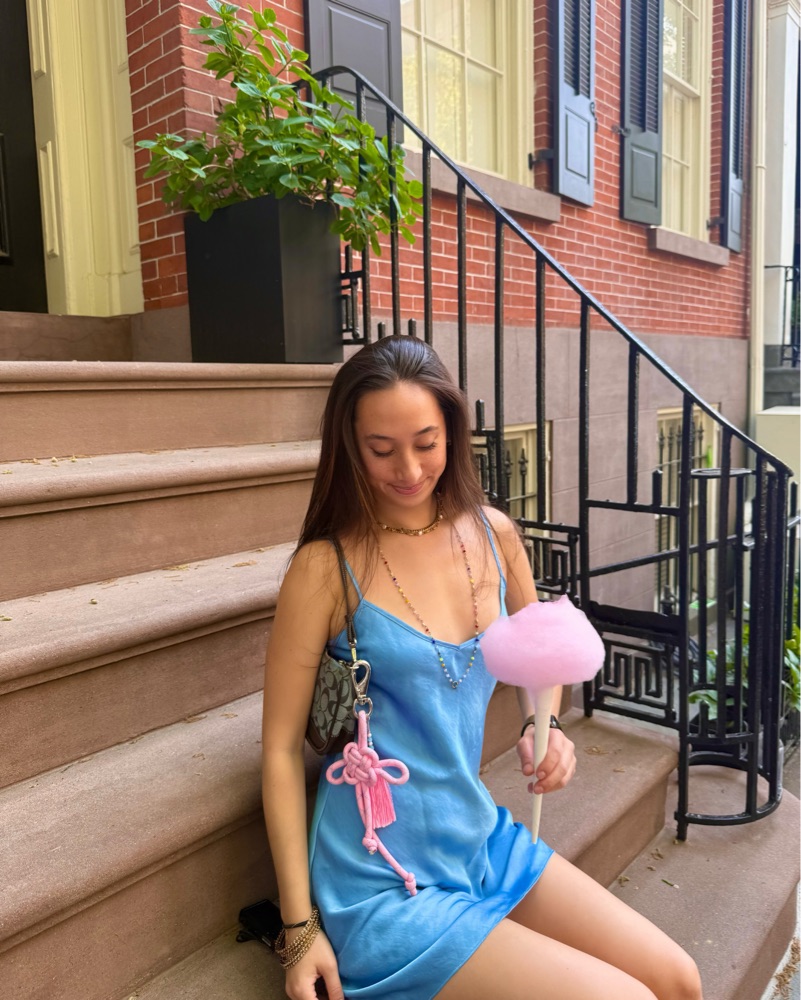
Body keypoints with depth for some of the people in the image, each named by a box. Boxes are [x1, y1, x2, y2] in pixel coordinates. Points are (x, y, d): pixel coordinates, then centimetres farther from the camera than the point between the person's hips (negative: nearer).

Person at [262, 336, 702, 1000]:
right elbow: (282, 746, -11)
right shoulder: (327, 567, -15)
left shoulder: (492, 534, -1)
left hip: (483, 839, 5)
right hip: (384, 886, -5)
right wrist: (301, 930, -10)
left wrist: (543, 728, -2)